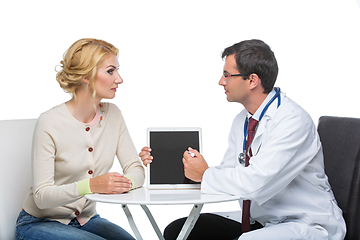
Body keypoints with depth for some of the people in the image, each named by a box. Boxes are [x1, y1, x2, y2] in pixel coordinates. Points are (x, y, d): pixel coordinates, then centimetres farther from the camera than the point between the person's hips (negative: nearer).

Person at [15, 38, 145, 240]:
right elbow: (41, 196, -21)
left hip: (87, 219, 5)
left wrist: (125, 182, -27)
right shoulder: (50, 123, -19)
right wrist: (90, 185, -37)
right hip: (40, 223, -5)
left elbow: (136, 170, -3)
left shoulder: (112, 115, -1)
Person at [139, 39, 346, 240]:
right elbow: (227, 175, 11)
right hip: (258, 221, 8)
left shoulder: (292, 120, -21)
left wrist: (205, 174, -12)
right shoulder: (242, 121, 8)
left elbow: (255, 182, -30)